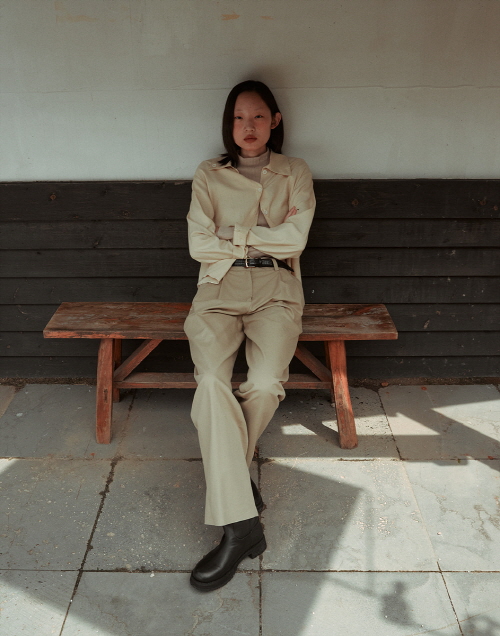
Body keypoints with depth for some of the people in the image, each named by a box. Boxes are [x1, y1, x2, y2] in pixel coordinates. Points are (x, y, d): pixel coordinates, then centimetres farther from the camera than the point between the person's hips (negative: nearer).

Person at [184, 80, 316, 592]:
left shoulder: (295, 173, 15)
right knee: (212, 382, -29)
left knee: (265, 382, -29)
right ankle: (240, 525, -27)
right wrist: (267, 238, 1)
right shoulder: (209, 175, 16)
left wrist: (234, 232, -1)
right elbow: (198, 245, 3)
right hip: (219, 289, 1)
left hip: (276, 290, 0)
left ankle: (224, 475, 0)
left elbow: (295, 238, -1)